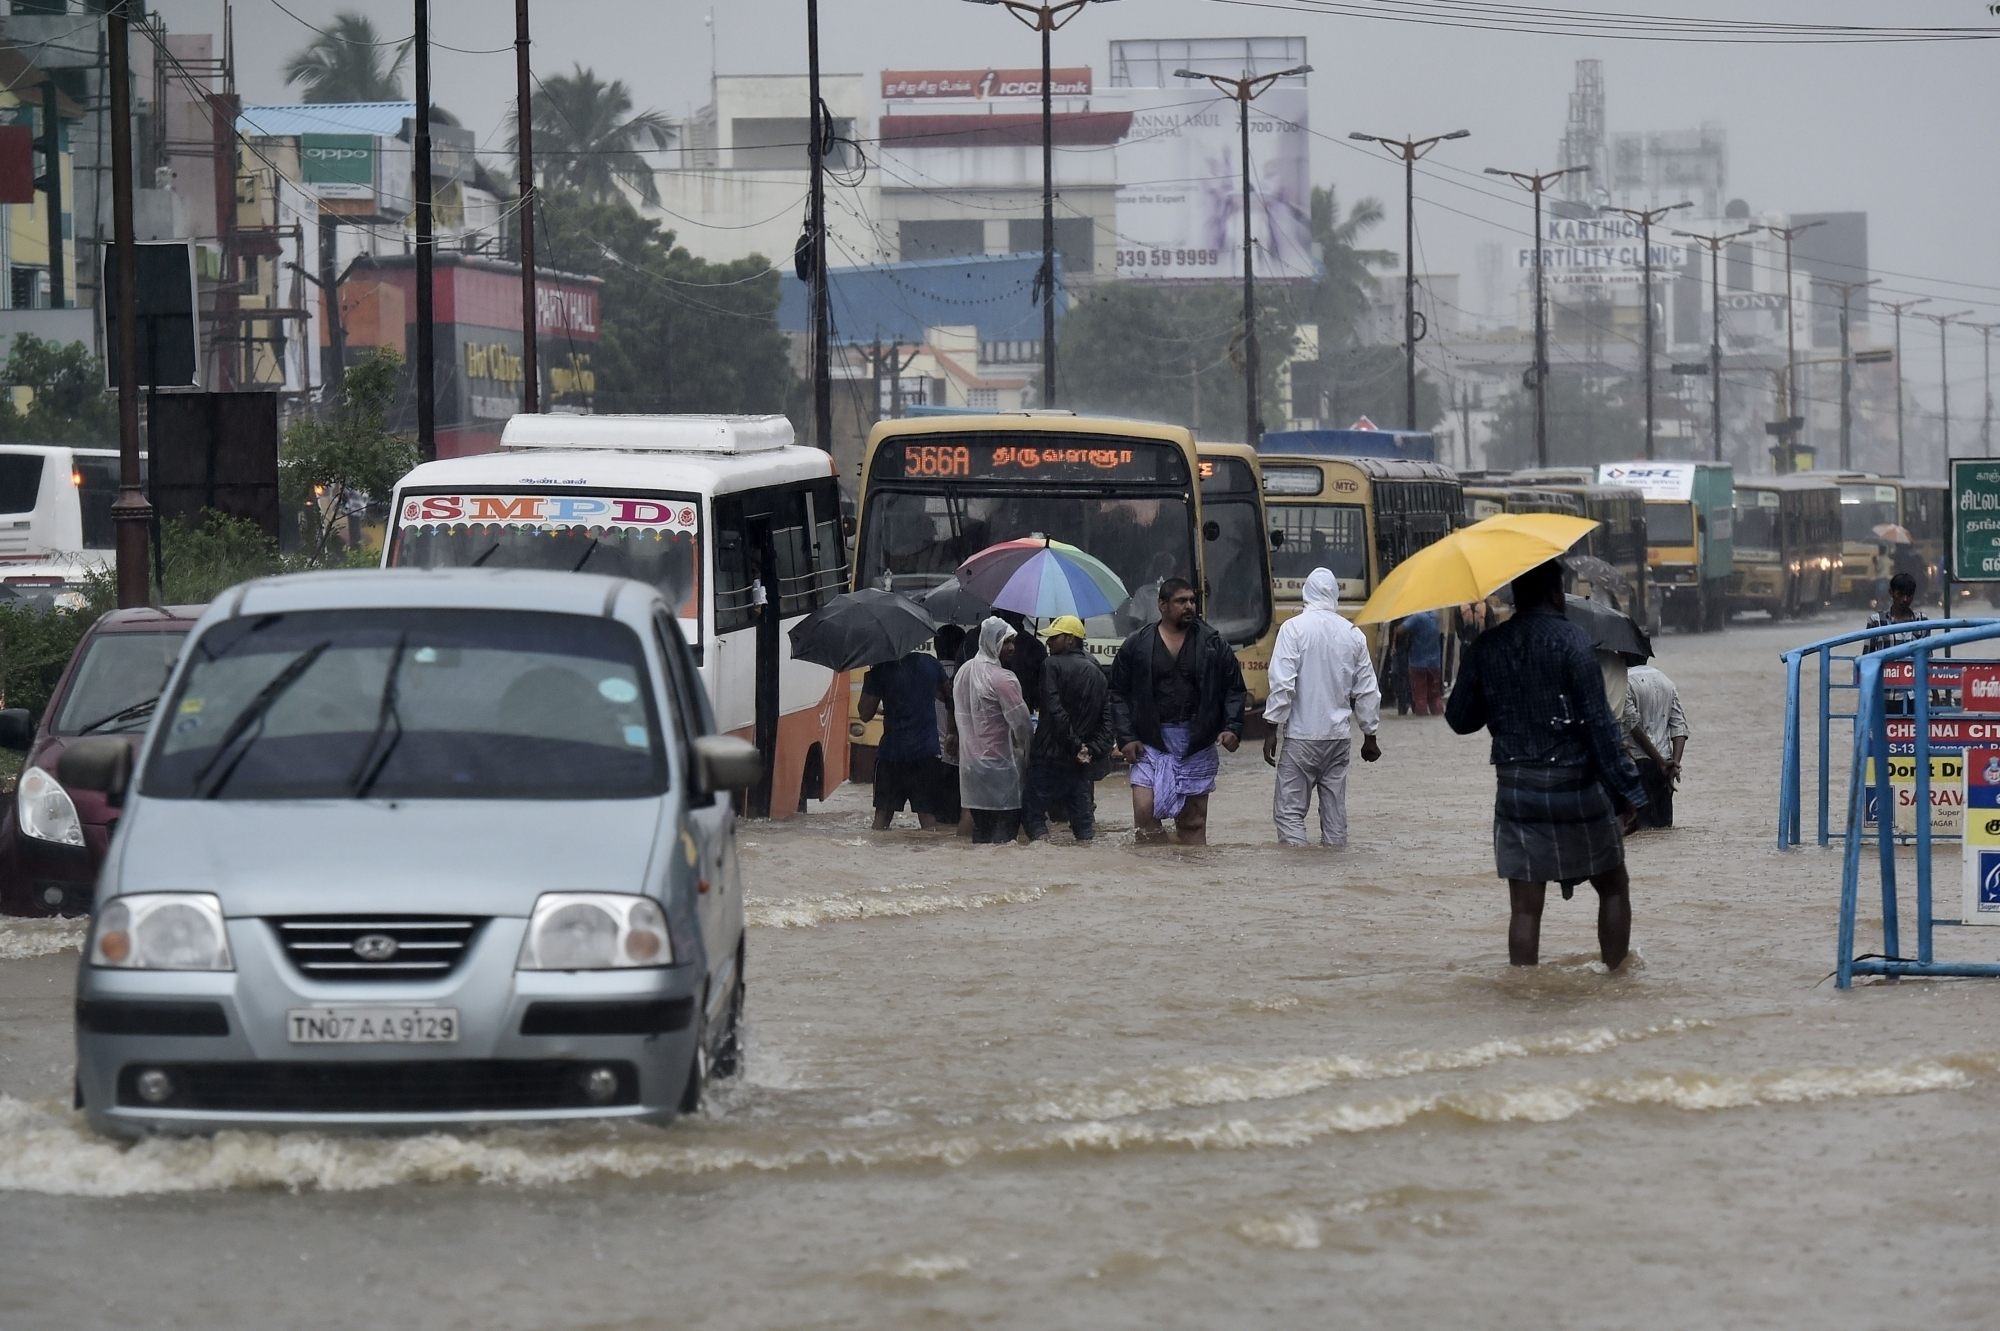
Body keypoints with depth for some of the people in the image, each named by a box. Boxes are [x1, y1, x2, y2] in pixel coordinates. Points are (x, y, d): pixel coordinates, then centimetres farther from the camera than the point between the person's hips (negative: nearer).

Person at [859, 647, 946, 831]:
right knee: (927, 814, 4)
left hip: (892, 751, -2)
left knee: (883, 812, 10)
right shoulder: (930, 664, 1)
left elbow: (866, 714, -5)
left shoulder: (879, 670, -9)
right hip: (926, 751, 2)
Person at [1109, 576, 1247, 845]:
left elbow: (1234, 690, 9)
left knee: (1193, 822, 5)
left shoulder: (1213, 644, 6)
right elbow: (1119, 695, 6)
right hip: (1151, 743, -1)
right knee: (1144, 812, -15)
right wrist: (1126, 738, -4)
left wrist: (1232, 728, -6)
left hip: (1197, 747, 1)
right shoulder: (1136, 646, 4)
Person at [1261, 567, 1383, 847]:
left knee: (1289, 809, -4)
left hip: (1302, 737, -5)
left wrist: (1272, 730, -7)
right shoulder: (1353, 634, 4)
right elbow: (1367, 690, 9)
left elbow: (1282, 684, -14)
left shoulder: (1294, 628, -9)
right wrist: (1369, 737, 19)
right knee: (1335, 811, 11)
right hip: (1339, 738, 5)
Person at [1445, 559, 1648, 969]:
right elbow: (1598, 723, -14)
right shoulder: (1572, 642, -11)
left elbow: (1460, 719, 10)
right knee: (1613, 888, 14)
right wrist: (1627, 788, -10)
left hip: (1514, 789, 3)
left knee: (1525, 906, 4)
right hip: (1573, 784, -3)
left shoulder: (1487, 647, 2)